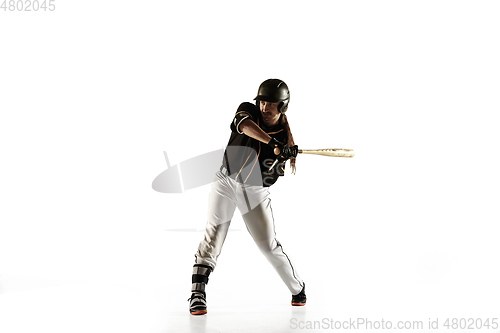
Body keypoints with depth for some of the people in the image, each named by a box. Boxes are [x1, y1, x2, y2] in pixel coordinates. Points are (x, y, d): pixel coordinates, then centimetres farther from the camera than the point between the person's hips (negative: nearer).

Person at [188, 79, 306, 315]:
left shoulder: (285, 133, -6)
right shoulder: (248, 111, -8)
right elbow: (245, 125, -34)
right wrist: (273, 142, -46)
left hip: (255, 192, 0)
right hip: (226, 183, 0)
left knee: (268, 244, -1)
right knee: (213, 235, -9)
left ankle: (298, 289, 19)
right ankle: (197, 292, -6)